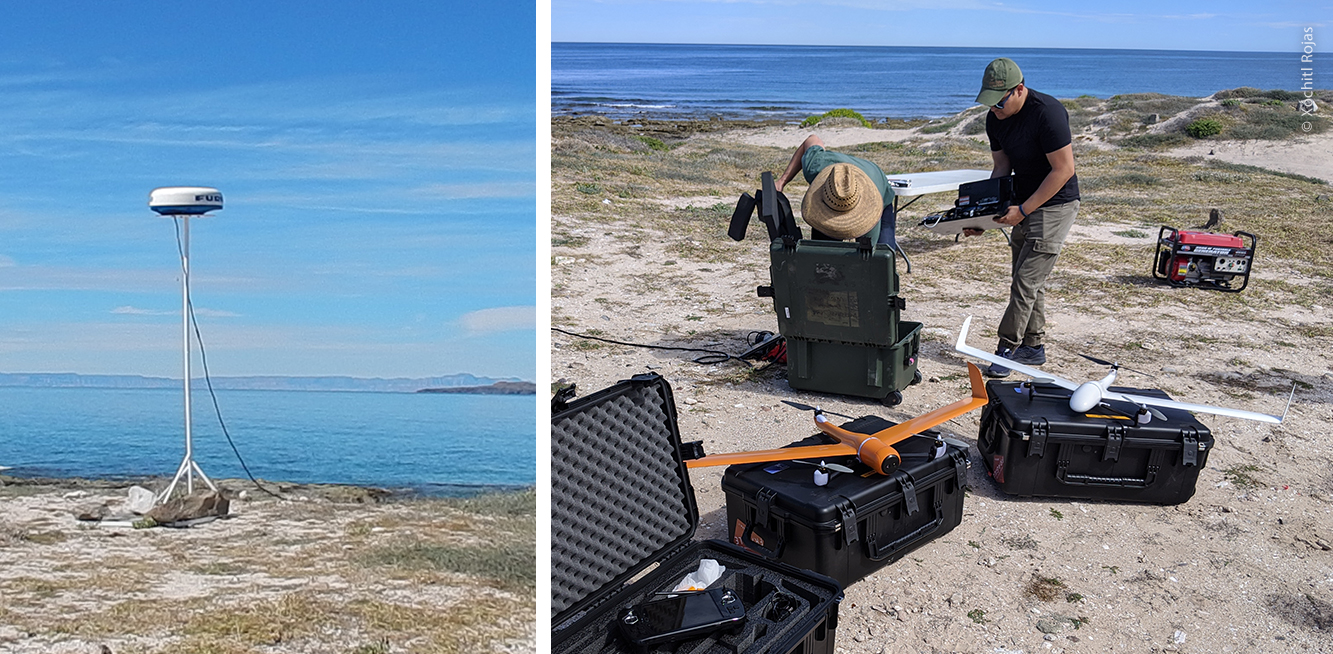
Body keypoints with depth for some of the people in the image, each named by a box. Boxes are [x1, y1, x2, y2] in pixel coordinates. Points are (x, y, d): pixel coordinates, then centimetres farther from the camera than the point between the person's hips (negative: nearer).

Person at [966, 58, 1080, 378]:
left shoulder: (1047, 112, -23)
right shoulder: (995, 119, 1)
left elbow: (1063, 170, -22)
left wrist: (1023, 209, -21)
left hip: (1055, 205, -8)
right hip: (1024, 206, 8)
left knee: (1026, 280, -10)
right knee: (1027, 279, 12)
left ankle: (1008, 349, -4)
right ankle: (1033, 347, 23)